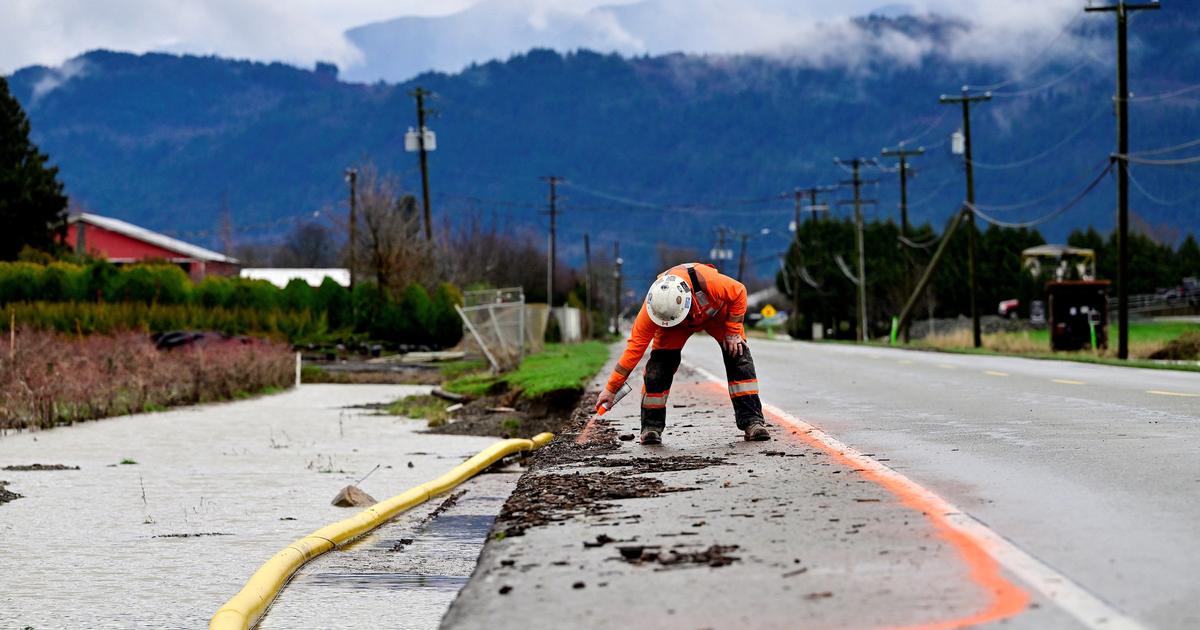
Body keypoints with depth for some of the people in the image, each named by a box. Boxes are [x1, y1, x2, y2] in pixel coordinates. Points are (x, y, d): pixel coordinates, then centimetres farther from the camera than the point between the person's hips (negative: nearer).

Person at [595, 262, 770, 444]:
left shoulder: (708, 281, -46)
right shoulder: (651, 307, -38)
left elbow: (739, 293, -25)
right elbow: (635, 346, -31)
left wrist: (733, 332, -22)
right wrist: (611, 388, -30)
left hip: (716, 311, 0)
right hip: (678, 326, 0)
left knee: (738, 357, -14)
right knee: (659, 366, -18)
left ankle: (752, 421, -8)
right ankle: (651, 427, -4)